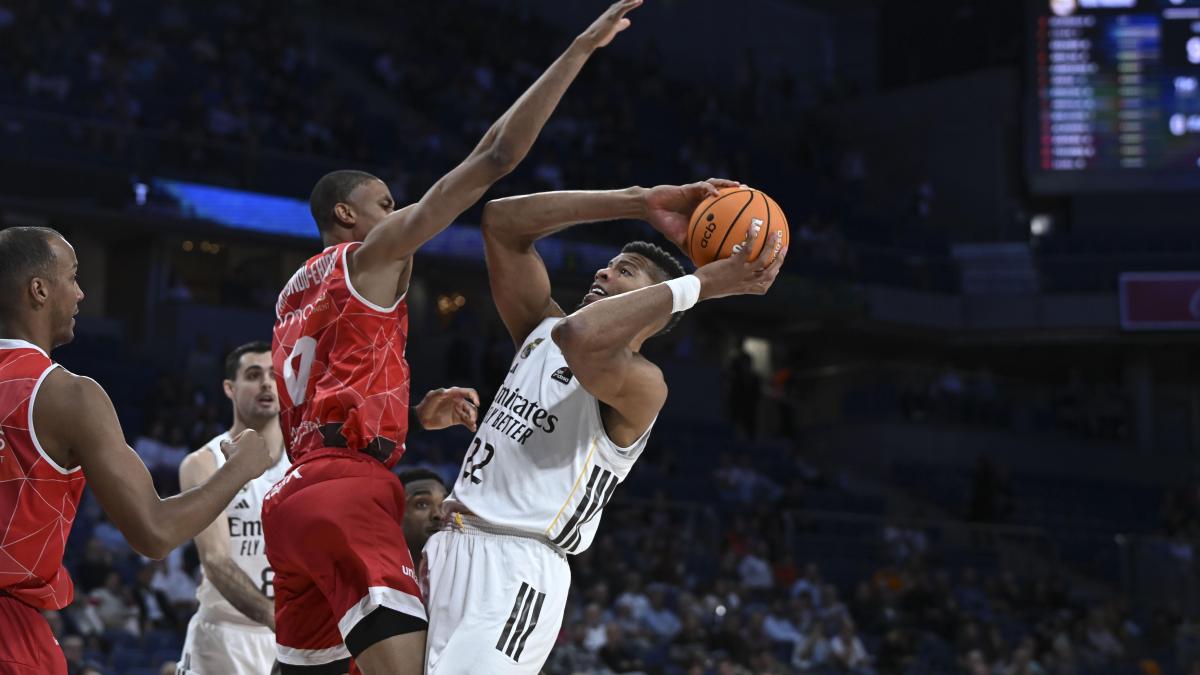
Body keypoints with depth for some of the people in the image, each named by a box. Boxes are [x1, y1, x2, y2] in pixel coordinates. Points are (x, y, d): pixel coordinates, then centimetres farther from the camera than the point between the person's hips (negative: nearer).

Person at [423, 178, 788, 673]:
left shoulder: (641, 383, -9)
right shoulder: (543, 331, 15)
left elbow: (582, 338, -32)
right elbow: (503, 223, 8)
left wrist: (698, 284, -25)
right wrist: (639, 203, 5)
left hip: (516, 568, -8)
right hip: (449, 547, 8)